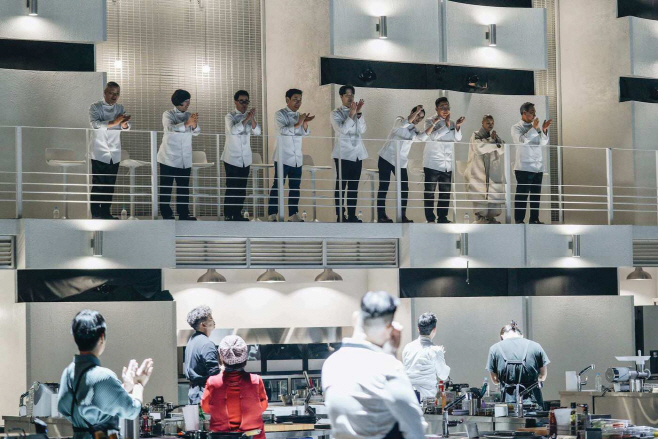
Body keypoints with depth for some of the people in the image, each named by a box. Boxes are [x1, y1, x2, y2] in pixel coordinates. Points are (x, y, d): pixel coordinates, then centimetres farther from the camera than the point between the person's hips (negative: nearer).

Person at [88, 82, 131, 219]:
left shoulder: (120, 108, 10)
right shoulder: (95, 107, -5)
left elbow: (126, 126, -1)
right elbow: (95, 124, -22)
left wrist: (124, 124, -25)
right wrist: (113, 123, -33)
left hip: (114, 154, 5)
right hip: (99, 153, -5)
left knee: (110, 185, 7)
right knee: (97, 185, -6)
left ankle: (106, 212, 14)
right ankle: (95, 214, -4)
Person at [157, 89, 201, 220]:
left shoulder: (189, 115, 11)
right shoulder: (168, 114, -3)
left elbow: (196, 132, -2)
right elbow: (170, 128, -22)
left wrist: (194, 125, -25)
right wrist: (187, 123, -34)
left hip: (185, 160, 4)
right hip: (169, 158, -4)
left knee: (184, 187, 4)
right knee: (166, 187, -4)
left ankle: (183, 214, 8)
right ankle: (166, 214, 1)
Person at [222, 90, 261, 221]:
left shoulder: (249, 116, 9)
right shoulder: (230, 116, -6)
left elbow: (257, 132, -5)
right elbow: (233, 130, -25)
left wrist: (252, 119, -21)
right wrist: (246, 119, -30)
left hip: (245, 159, 5)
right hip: (232, 159, -5)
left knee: (242, 189, 7)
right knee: (231, 188, -5)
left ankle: (237, 214, 15)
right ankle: (228, 215, 1)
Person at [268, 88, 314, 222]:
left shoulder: (299, 115, 14)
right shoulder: (280, 114, -5)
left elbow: (305, 133, 8)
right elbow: (283, 130, -19)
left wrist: (305, 123, -10)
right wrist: (298, 123, -22)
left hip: (297, 158, 6)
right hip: (283, 157, -6)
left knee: (295, 187, 6)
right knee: (277, 186, -5)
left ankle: (293, 214, 11)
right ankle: (272, 214, -3)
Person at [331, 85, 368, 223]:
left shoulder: (357, 112, 13)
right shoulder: (336, 113, 1)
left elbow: (362, 130, -1)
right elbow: (342, 129, -15)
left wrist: (358, 113, -12)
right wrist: (351, 115, -19)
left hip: (357, 154, 5)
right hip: (343, 154, -5)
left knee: (354, 186, 4)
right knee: (341, 185, -5)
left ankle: (352, 215, 6)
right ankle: (340, 216, -5)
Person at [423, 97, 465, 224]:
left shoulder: (451, 123, 12)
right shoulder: (430, 121, -2)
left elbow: (458, 138, 4)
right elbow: (432, 136, -18)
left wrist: (457, 126, -11)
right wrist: (446, 126, -22)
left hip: (447, 165, 5)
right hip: (432, 164, -5)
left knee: (445, 193, 7)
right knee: (430, 192, -1)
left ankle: (442, 217, 15)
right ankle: (430, 219, 4)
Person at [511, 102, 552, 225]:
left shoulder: (535, 127, 16)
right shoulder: (516, 128, 1)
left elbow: (543, 143, 10)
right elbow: (521, 140, -17)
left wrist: (544, 130, -5)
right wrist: (533, 128, -19)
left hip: (538, 167, 6)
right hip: (524, 167, -6)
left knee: (536, 194, 7)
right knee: (522, 195, -5)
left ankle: (534, 219, 12)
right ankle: (519, 220, -3)